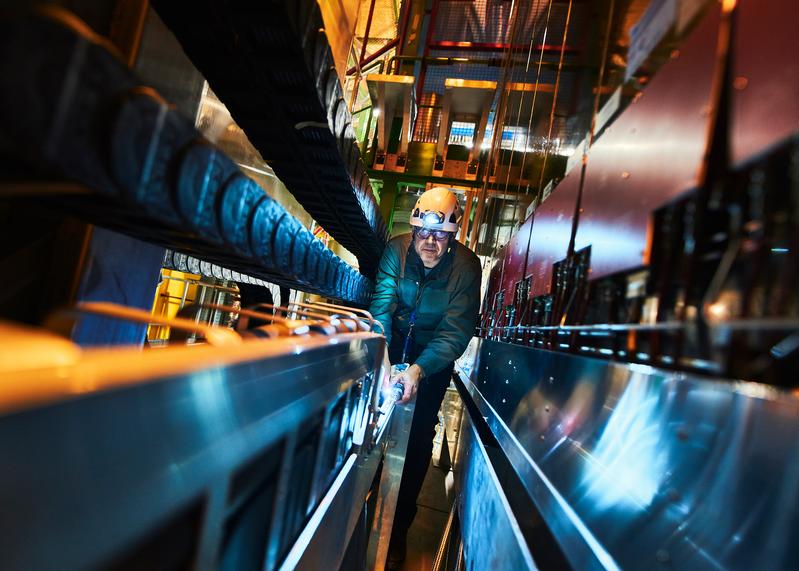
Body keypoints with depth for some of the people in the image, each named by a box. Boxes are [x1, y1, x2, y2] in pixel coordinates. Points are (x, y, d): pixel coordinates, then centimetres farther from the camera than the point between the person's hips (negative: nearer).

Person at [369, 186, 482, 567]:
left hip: (435, 357, -2)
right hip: (394, 346, 2)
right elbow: (381, 306, -23)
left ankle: (398, 528, 22)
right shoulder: (397, 250, -18)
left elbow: (455, 332, -28)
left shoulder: (466, 266, -24)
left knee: (418, 437, 2)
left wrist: (418, 370, -44)